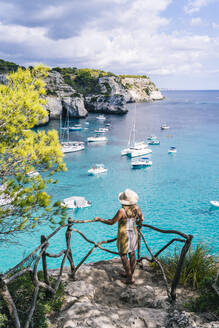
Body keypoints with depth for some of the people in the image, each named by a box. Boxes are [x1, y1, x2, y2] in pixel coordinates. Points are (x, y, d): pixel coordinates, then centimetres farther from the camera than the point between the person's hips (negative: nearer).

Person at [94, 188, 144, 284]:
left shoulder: (122, 211, -27)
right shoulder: (136, 207, -9)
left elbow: (111, 222, -17)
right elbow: (142, 219, 4)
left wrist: (99, 219, -6)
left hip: (124, 235, -6)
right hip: (133, 233, 7)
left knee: (123, 255, 7)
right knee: (132, 253, 17)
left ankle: (130, 278, 12)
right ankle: (130, 273, 33)